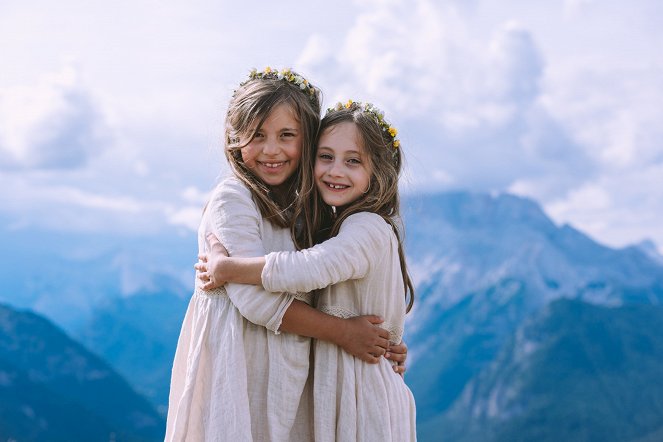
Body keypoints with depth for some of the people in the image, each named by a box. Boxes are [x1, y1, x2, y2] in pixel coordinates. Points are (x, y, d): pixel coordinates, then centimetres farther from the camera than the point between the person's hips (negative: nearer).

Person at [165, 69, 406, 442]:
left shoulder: (300, 206, 12)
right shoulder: (233, 199, -11)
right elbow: (255, 298, -19)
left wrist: (384, 345, -1)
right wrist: (342, 332, -13)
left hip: (287, 374, 7)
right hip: (237, 367, -7)